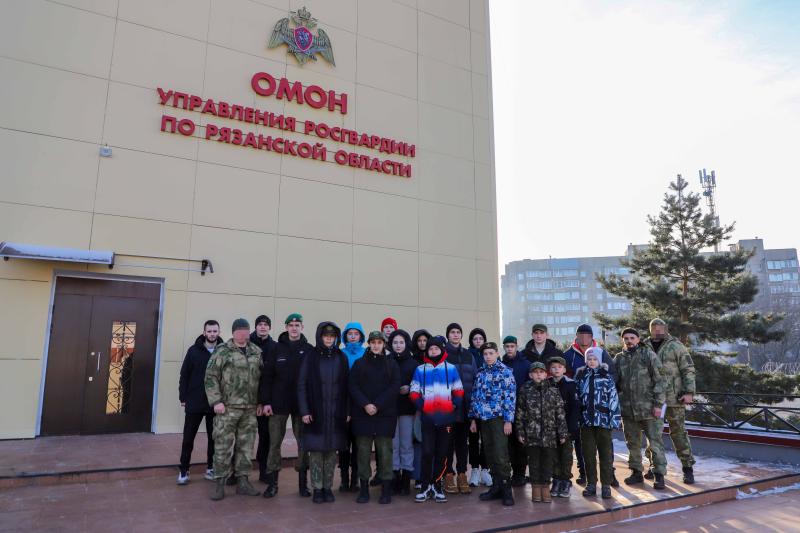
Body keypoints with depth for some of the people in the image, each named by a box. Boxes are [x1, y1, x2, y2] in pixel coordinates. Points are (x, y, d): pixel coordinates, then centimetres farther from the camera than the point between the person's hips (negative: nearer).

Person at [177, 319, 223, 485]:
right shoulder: (194, 350, -1)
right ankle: (184, 470, 19)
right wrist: (183, 397, -2)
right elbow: (184, 375, 2)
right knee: (188, 438, 6)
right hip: (194, 403, 0)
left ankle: (210, 468, 24)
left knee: (213, 438, 10)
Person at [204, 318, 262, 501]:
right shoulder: (222, 351, -2)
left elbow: (262, 377, 13)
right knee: (223, 446, 1)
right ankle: (219, 483, 14)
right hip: (227, 407, -4)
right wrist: (216, 401, -12)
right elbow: (210, 377, -5)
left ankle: (242, 481, 22)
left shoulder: (257, 352, 10)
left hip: (250, 409, 4)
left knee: (245, 446, 11)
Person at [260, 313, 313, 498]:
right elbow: (267, 377, 0)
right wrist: (265, 402, -6)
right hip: (278, 404, 0)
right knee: (274, 443, 4)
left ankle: (303, 482, 19)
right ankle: (272, 482, 15)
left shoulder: (309, 350, 0)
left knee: (303, 443, 8)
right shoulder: (277, 349, 1)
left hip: (302, 404, 0)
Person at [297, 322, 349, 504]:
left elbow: (346, 386, 6)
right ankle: (317, 489, 16)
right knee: (316, 451, 4)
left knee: (331, 451, 8)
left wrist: (347, 411, 1)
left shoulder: (341, 357, 5)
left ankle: (328, 487, 20)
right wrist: (304, 411, -9)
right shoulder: (311, 357, -2)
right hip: (315, 412, -2)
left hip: (336, 413, 2)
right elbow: (301, 385, -3)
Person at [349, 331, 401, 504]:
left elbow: (394, 387, -2)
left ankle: (386, 490, 9)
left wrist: (377, 405, -12)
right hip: (362, 414, 1)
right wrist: (365, 404, -13)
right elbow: (352, 386, 0)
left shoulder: (392, 364, 7)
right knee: (363, 451, 3)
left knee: (385, 450, -1)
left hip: (385, 414, -1)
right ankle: (364, 489, 14)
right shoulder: (359, 363, 8)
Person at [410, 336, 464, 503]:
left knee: (442, 454, 6)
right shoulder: (420, 370, 6)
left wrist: (454, 405, -5)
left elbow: (458, 391, 10)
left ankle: (437, 486, 18)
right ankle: (424, 487, 8)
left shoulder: (451, 368, 6)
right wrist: (422, 406, -9)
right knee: (427, 452, -4)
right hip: (427, 418, -1)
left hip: (446, 418, 1)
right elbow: (414, 392, 6)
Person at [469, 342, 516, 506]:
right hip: (483, 418, 5)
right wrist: (473, 418, 10)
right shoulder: (480, 373, 11)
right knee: (490, 455, 9)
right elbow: (475, 395, 13)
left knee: (500, 455, -7)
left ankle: (506, 490, 4)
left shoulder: (505, 371, -4)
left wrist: (508, 420, -13)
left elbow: (510, 396, -8)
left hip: (499, 418, -5)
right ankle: (496, 487, 20)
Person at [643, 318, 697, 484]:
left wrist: (689, 392, -12)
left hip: (673, 398, -4)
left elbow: (688, 370, -4)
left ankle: (688, 467, 12)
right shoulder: (645, 347, 7)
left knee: (679, 433, 1)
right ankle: (654, 466, 23)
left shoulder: (676, 346, -2)